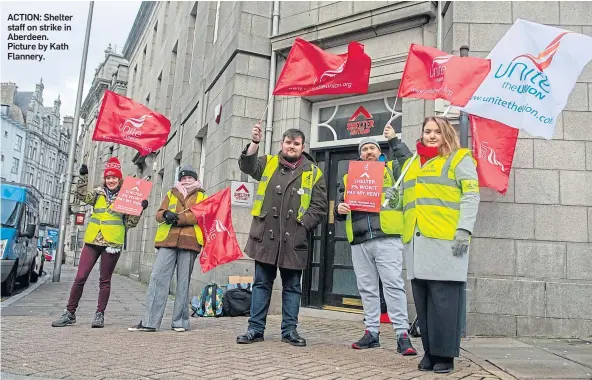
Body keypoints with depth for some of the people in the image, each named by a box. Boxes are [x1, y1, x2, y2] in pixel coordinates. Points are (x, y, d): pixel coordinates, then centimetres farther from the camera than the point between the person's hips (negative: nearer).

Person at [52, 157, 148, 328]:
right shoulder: (98, 193, 10)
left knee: (105, 280, 6)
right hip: (92, 240, 2)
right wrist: (83, 176, -17)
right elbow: (82, 196, -9)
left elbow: (130, 223, 5)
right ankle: (70, 313, 12)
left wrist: (140, 209, -9)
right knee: (80, 277, 1)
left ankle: (100, 314, 15)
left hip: (113, 243, -2)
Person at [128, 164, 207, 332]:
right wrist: (166, 214, -10)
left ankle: (180, 321, 7)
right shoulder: (171, 194, 24)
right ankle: (150, 321, -6)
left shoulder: (201, 196, 16)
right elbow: (159, 214, 14)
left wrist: (178, 217, -13)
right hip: (168, 240, 2)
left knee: (183, 282, 0)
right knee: (158, 277, -7)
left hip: (189, 241, -2)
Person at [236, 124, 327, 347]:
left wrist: (302, 225, -10)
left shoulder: (313, 172, 6)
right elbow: (247, 165, -9)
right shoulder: (268, 164, 11)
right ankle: (255, 329, 15)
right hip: (265, 236, 1)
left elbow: (319, 206, 2)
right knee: (261, 284, 7)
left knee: (292, 287, 8)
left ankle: (289, 330, 18)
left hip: (294, 240, 0)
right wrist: (255, 143, -25)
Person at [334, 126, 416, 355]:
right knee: (367, 288, 8)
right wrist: (339, 209, -5)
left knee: (393, 285, -7)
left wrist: (394, 141, -6)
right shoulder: (349, 177, 20)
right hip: (359, 241, 4)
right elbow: (340, 210, 18)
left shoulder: (391, 169, 13)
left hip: (387, 238, -3)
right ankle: (372, 332, 16)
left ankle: (402, 334, -4)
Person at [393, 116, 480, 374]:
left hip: (446, 240, -5)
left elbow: (471, 196, -3)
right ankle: (429, 352, 14)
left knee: (443, 299, -5)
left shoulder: (459, 158, 7)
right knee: (422, 299, 5)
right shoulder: (410, 164, 25)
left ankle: (445, 355, 5)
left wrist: (464, 229, -13)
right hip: (416, 241, 5)